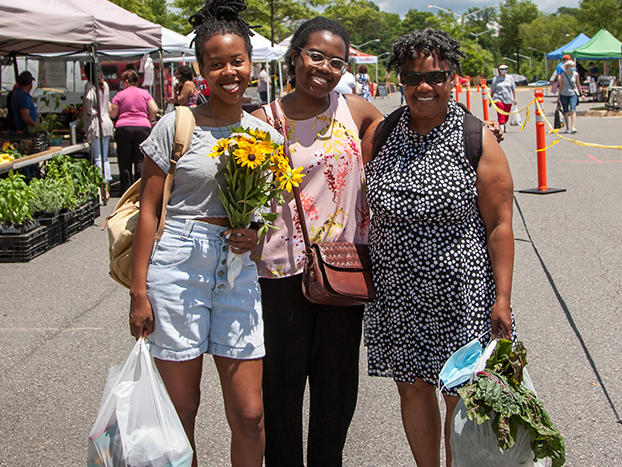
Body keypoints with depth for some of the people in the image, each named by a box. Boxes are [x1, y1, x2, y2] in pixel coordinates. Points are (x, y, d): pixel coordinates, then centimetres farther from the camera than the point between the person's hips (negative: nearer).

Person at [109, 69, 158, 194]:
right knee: (141, 160, 5)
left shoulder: (119, 95, 2)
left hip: (123, 128, -1)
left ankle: (126, 192, 7)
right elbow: (154, 110, 2)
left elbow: (113, 114, 5)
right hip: (142, 128, 1)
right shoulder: (144, 93, 7)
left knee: (124, 162, 5)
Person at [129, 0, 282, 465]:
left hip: (239, 270, 3)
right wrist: (139, 291, -6)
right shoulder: (177, 125, -3)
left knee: (250, 414, 4)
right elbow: (149, 208, -3)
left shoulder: (266, 134, 8)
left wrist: (256, 233, -4)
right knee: (179, 410, 8)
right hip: (177, 267, -3)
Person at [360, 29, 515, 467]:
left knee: (461, 397, 5)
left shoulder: (478, 140, -7)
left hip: (459, 294, -3)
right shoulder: (380, 135, 3)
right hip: (395, 293, 3)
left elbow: (499, 225, -7)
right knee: (412, 387, 13)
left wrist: (502, 297, -11)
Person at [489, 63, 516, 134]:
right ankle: (501, 128, -17)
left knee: (507, 115, 8)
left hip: (508, 99, 2)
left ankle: (504, 125, 30)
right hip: (499, 99, -2)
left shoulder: (510, 77, 9)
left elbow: (513, 89, 12)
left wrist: (514, 98, 8)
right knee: (501, 115, -14)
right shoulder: (496, 78, 5)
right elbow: (492, 90, 10)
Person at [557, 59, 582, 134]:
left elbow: (578, 84, 11)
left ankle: (572, 128, -25)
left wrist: (581, 94, 15)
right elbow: (561, 86, 5)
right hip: (564, 94, 1)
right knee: (565, 112, 6)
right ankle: (567, 128, 19)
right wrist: (558, 96, 5)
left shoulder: (576, 74, 2)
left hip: (573, 94, -1)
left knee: (572, 110, -17)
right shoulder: (562, 75, 1)